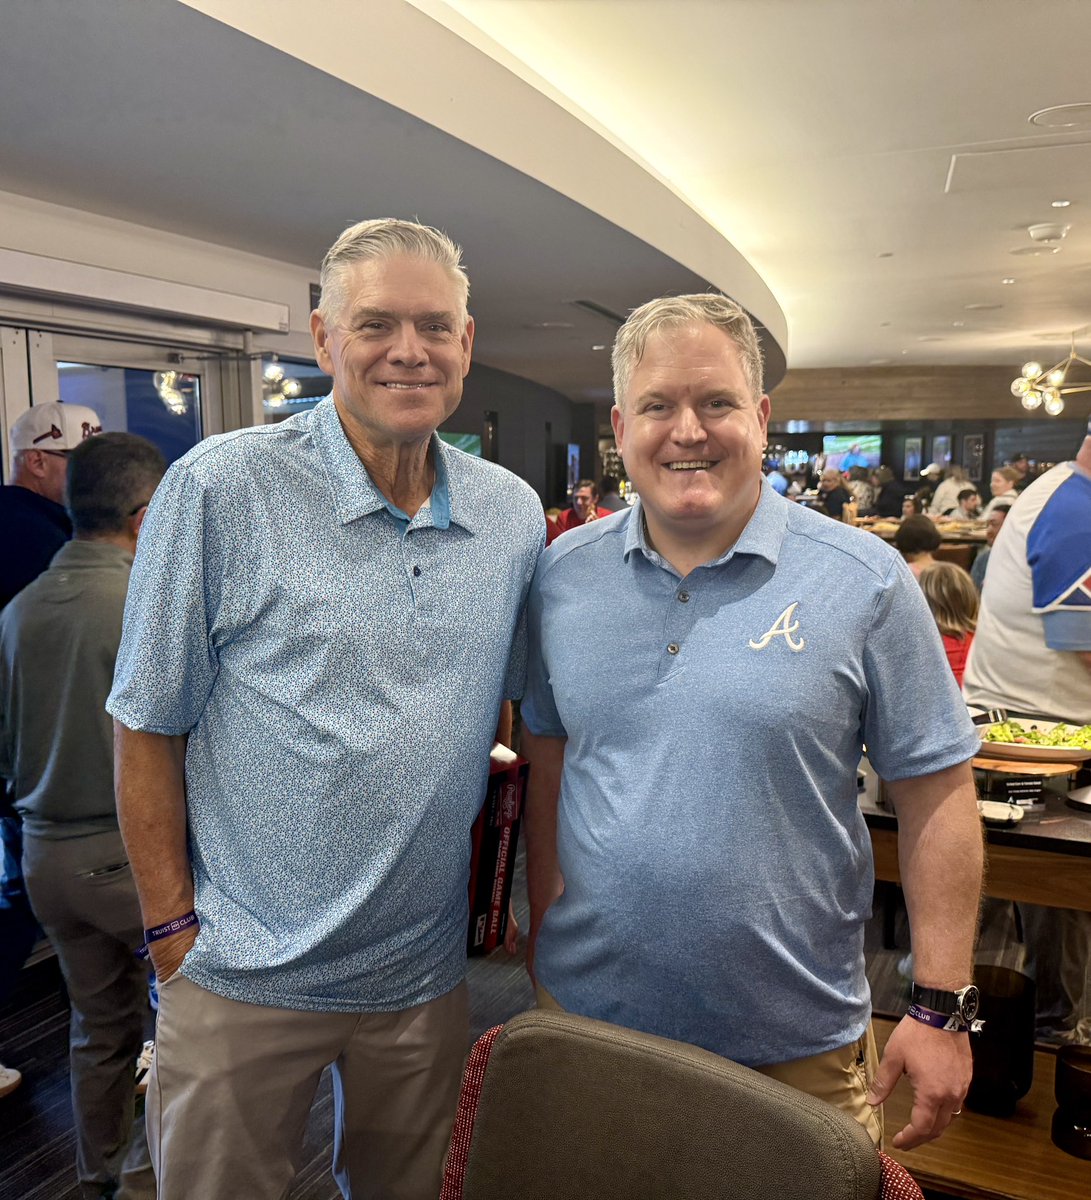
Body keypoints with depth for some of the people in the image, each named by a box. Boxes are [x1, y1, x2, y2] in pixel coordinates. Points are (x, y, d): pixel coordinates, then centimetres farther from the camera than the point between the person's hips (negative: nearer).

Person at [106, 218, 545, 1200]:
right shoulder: (219, 488, -14)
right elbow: (148, 725, -8)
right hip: (244, 975, -3)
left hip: (426, 970, 4)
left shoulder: (514, 515, -1)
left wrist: (504, 890, 8)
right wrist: (174, 926, -8)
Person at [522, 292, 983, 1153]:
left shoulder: (865, 580, -11)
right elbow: (549, 765, 7)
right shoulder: (564, 574, -2)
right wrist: (543, 936, 8)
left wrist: (942, 1008, -8)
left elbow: (936, 796, -7)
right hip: (585, 1010, 3)